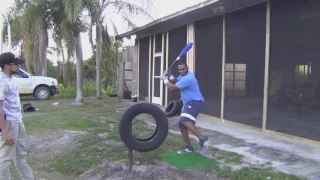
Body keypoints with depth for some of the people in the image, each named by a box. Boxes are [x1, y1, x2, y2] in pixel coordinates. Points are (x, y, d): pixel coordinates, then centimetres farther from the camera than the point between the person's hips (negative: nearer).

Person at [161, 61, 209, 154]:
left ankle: (202, 138, -35)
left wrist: (164, 79, -2)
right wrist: (170, 76, 1)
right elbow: (175, 82, 21)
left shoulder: (187, 78, -21)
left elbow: (172, 88, -17)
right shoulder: (183, 75, 12)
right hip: (189, 103, 11)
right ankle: (188, 146, 22)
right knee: (181, 124, 13)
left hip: (195, 102, -11)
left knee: (184, 120, -33)